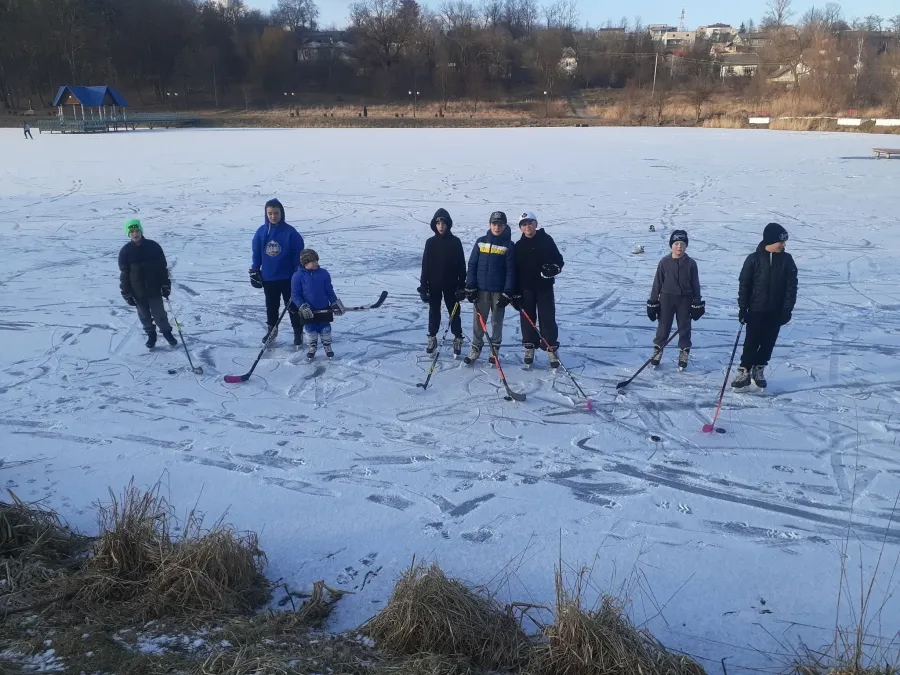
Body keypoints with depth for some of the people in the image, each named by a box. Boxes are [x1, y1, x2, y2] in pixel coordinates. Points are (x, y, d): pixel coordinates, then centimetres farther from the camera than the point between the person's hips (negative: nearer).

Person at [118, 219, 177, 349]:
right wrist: (127, 294, -3)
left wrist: (166, 286, -1)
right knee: (144, 315, 14)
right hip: (137, 292, 1)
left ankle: (166, 331, 29)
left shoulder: (153, 246, -7)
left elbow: (163, 267, -1)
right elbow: (124, 274, -1)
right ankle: (151, 334, 34)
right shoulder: (125, 251, -6)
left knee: (159, 314, 5)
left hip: (154, 289, -1)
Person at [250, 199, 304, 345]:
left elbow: (298, 255, -8)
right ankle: (271, 329, 34)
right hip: (268, 277, 3)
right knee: (271, 305, 18)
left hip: (287, 277, -3)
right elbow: (256, 253, 8)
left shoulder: (290, 232, -12)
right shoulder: (261, 231, -1)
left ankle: (298, 331, 18)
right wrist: (254, 271, 6)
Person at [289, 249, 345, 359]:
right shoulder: (298, 276, -11)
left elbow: (329, 291, 6)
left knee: (325, 329, 11)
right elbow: (295, 294, -8)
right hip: (308, 311, -2)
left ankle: (327, 347, 29)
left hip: (324, 309, 2)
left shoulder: (323, 273, -2)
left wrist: (335, 303, 3)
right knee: (310, 330, 11)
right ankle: (311, 348, 29)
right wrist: (302, 306, -17)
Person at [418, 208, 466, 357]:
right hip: (434, 285, 1)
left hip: (451, 285, -1)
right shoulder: (430, 242, -2)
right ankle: (432, 339, 24)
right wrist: (423, 286, -2)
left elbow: (461, 265, -2)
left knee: (454, 312, 7)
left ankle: (458, 340, 17)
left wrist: (462, 285, -4)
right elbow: (425, 265, 0)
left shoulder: (455, 242, -6)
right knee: (434, 312, 11)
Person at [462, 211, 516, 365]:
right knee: (478, 320, 5)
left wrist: (508, 293, -10)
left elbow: (511, 270, -4)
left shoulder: (508, 245, -2)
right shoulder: (481, 242, 4)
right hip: (481, 289, 2)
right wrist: (470, 287, -1)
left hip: (499, 291, -1)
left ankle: (495, 349, 21)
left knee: (497, 321, 8)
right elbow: (472, 265, 5)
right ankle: (476, 349, 16)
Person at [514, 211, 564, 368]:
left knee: (547, 318, 0)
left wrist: (554, 268, -20)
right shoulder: (519, 246, 3)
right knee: (527, 318, 8)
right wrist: (515, 291, 2)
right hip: (525, 288, 2)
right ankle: (529, 346, 21)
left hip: (544, 287, -2)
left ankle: (552, 349, 8)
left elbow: (558, 259, 3)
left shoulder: (546, 240, -1)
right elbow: (515, 270, 5)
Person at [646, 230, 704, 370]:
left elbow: (695, 284, 2)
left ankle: (684, 352, 23)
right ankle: (658, 350, 21)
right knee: (663, 326, 7)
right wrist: (653, 302, -1)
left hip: (685, 300, 1)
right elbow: (657, 283, -1)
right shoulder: (664, 262, -5)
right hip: (666, 298, -1)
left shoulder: (691, 263, -3)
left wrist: (697, 303, 1)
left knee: (684, 327, 10)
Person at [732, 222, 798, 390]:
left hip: (776, 311, 2)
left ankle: (758, 370, 23)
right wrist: (742, 307, -5)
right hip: (756, 310, -2)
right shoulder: (754, 259, -6)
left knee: (768, 343, 9)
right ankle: (744, 372, 7)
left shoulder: (786, 260, 0)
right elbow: (744, 284, -3)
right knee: (751, 342, -1)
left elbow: (791, 286, 0)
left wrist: (788, 309, -5)